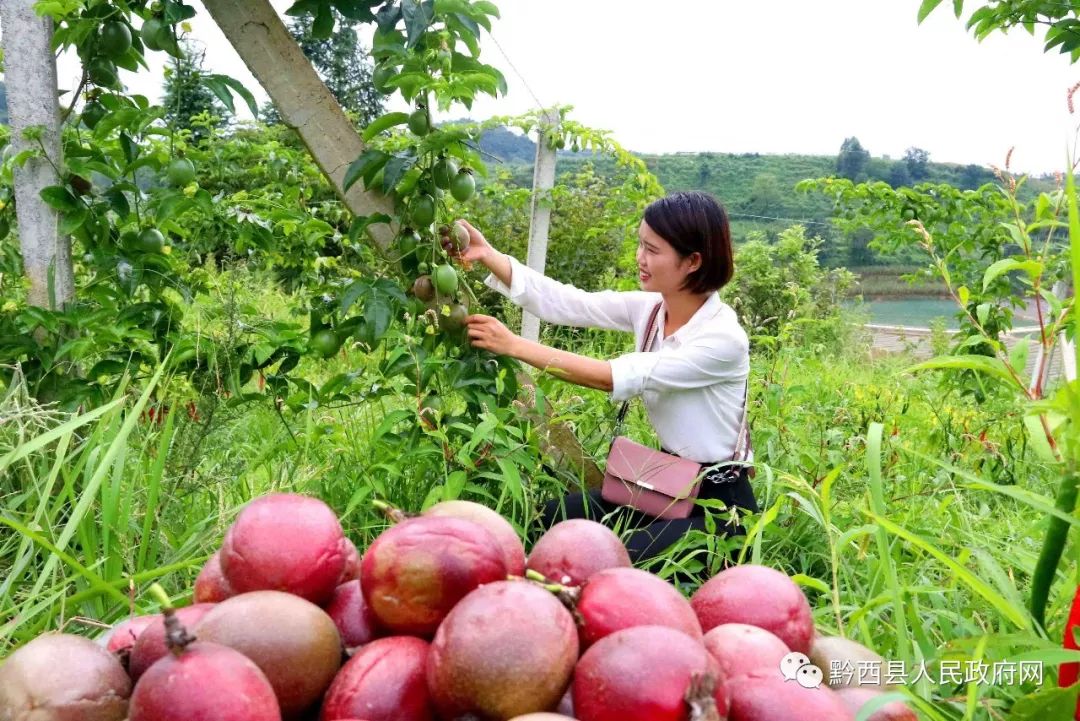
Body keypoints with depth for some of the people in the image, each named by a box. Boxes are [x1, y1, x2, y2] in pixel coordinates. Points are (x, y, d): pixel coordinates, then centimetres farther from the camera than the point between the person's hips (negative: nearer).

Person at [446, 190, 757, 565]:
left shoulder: (724, 339, -26)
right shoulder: (648, 308, -4)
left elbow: (615, 376, -30)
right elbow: (562, 302, -12)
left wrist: (514, 345, -29)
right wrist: (487, 255, -24)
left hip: (718, 503, -7)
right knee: (550, 522, 0)